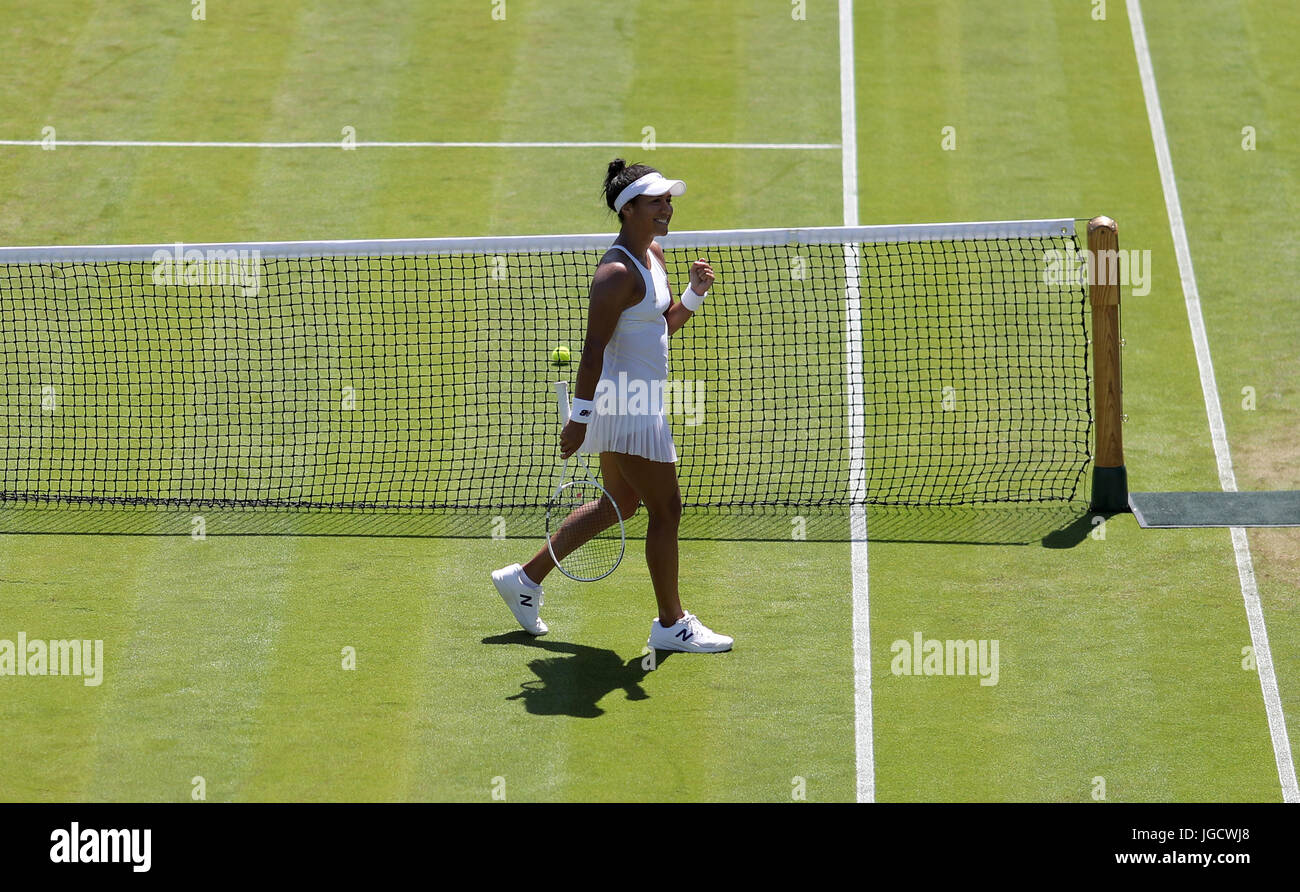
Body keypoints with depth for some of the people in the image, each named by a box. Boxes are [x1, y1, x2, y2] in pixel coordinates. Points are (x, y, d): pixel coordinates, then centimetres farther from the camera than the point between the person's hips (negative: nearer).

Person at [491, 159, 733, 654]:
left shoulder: (653, 254, 10)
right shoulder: (617, 273, -20)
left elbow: (667, 323, 20)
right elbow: (594, 348, -22)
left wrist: (695, 292, 0)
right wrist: (579, 418, -23)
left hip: (637, 404, 10)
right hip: (627, 405, -10)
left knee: (619, 506, 20)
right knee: (665, 510, -2)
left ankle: (525, 578, 28)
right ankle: (671, 624, 8)